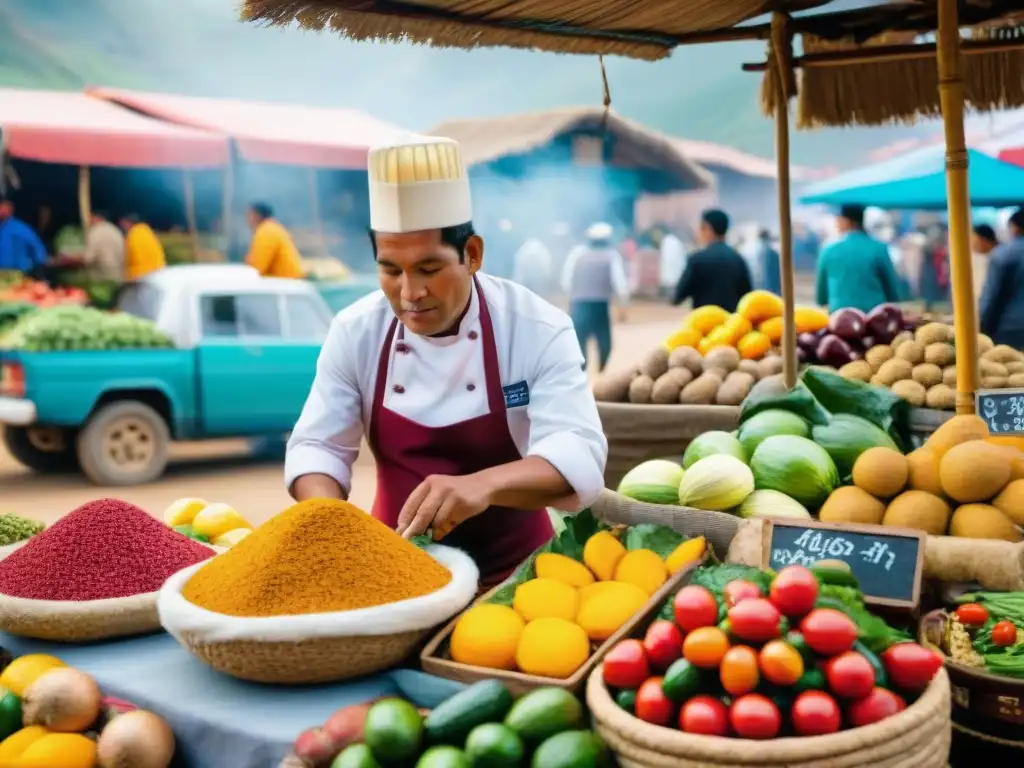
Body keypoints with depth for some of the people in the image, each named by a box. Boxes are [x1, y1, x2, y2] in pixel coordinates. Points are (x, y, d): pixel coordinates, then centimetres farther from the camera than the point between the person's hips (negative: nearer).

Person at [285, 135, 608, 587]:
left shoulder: (540, 330, -15)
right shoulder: (355, 332, -6)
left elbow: (580, 456, -24)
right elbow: (316, 447, -2)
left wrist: (484, 484, -43)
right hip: (397, 564, 3)